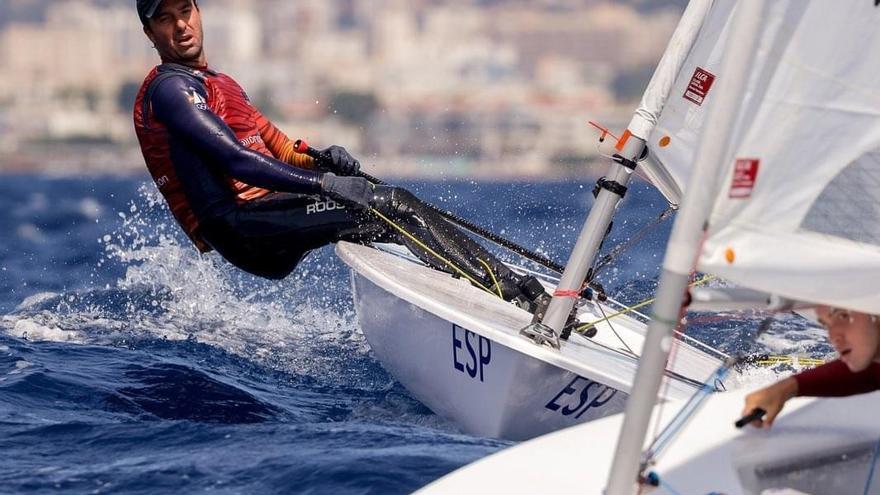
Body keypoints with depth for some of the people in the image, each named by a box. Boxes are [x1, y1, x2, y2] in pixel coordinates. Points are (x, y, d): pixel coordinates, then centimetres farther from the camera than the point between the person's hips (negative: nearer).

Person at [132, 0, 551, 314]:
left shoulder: (221, 85, 27)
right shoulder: (169, 88, -6)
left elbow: (277, 154, 21)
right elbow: (235, 160, -18)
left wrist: (321, 160, -2)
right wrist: (325, 184, -25)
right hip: (240, 225, -9)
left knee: (397, 216, -3)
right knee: (391, 205, -19)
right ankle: (510, 291, -25)